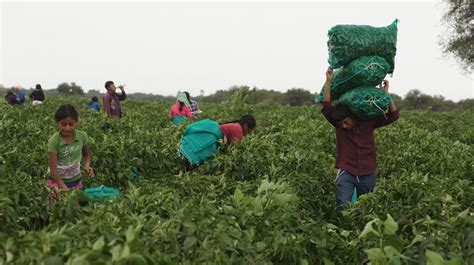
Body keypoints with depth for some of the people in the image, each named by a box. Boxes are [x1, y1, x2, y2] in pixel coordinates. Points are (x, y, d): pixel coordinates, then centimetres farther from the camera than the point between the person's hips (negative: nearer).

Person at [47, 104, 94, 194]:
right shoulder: (54, 141, -21)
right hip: (57, 181, -3)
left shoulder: (82, 136, -12)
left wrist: (87, 165, -11)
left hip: (76, 181, 3)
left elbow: (86, 155, 9)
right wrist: (65, 188, -28)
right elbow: (53, 170, -21)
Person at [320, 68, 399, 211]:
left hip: (367, 174, 2)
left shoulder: (368, 122, -1)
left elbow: (394, 115, -1)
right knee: (342, 208, -15)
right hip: (346, 173, -2)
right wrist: (328, 81, -19)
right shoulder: (338, 124, -3)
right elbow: (326, 107, -15)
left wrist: (385, 93, -8)